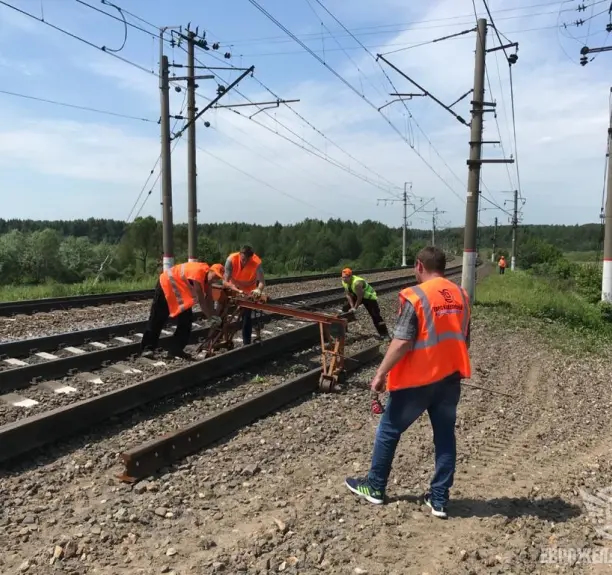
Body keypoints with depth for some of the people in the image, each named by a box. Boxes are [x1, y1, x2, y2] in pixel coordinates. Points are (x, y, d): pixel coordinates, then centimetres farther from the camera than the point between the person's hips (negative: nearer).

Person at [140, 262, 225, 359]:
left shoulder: (208, 276, -7)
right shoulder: (198, 272, -34)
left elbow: (209, 298, -5)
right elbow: (201, 300, -32)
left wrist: (212, 315, -14)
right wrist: (210, 317, -28)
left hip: (181, 289, 9)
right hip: (166, 284, -9)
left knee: (186, 319, 3)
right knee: (157, 320, -6)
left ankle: (176, 348, 8)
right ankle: (147, 348, 0)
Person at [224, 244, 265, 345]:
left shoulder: (257, 262, -32)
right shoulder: (231, 259, -31)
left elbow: (262, 282, -38)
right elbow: (226, 280, -33)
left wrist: (258, 290, -61)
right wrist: (237, 290, -49)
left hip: (249, 291, -1)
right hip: (234, 289, 1)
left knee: (247, 317, -2)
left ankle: (247, 344, 8)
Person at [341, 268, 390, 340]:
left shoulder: (357, 283, -38)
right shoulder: (344, 282, -13)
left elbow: (360, 297, -30)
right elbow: (348, 295, -7)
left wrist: (355, 308, -19)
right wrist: (352, 307, -13)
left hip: (369, 296, -8)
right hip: (356, 295, 8)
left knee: (375, 316, -15)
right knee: (345, 308, 5)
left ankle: (384, 334, -13)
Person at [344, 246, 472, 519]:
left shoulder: (415, 296, -15)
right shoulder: (461, 295, 6)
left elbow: (402, 343, -19)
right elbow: (464, 339, 13)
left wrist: (381, 374, -11)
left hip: (418, 378, -6)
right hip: (450, 377, 6)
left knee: (389, 430, 11)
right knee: (445, 435, 13)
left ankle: (375, 487, 25)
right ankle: (439, 499, 19)